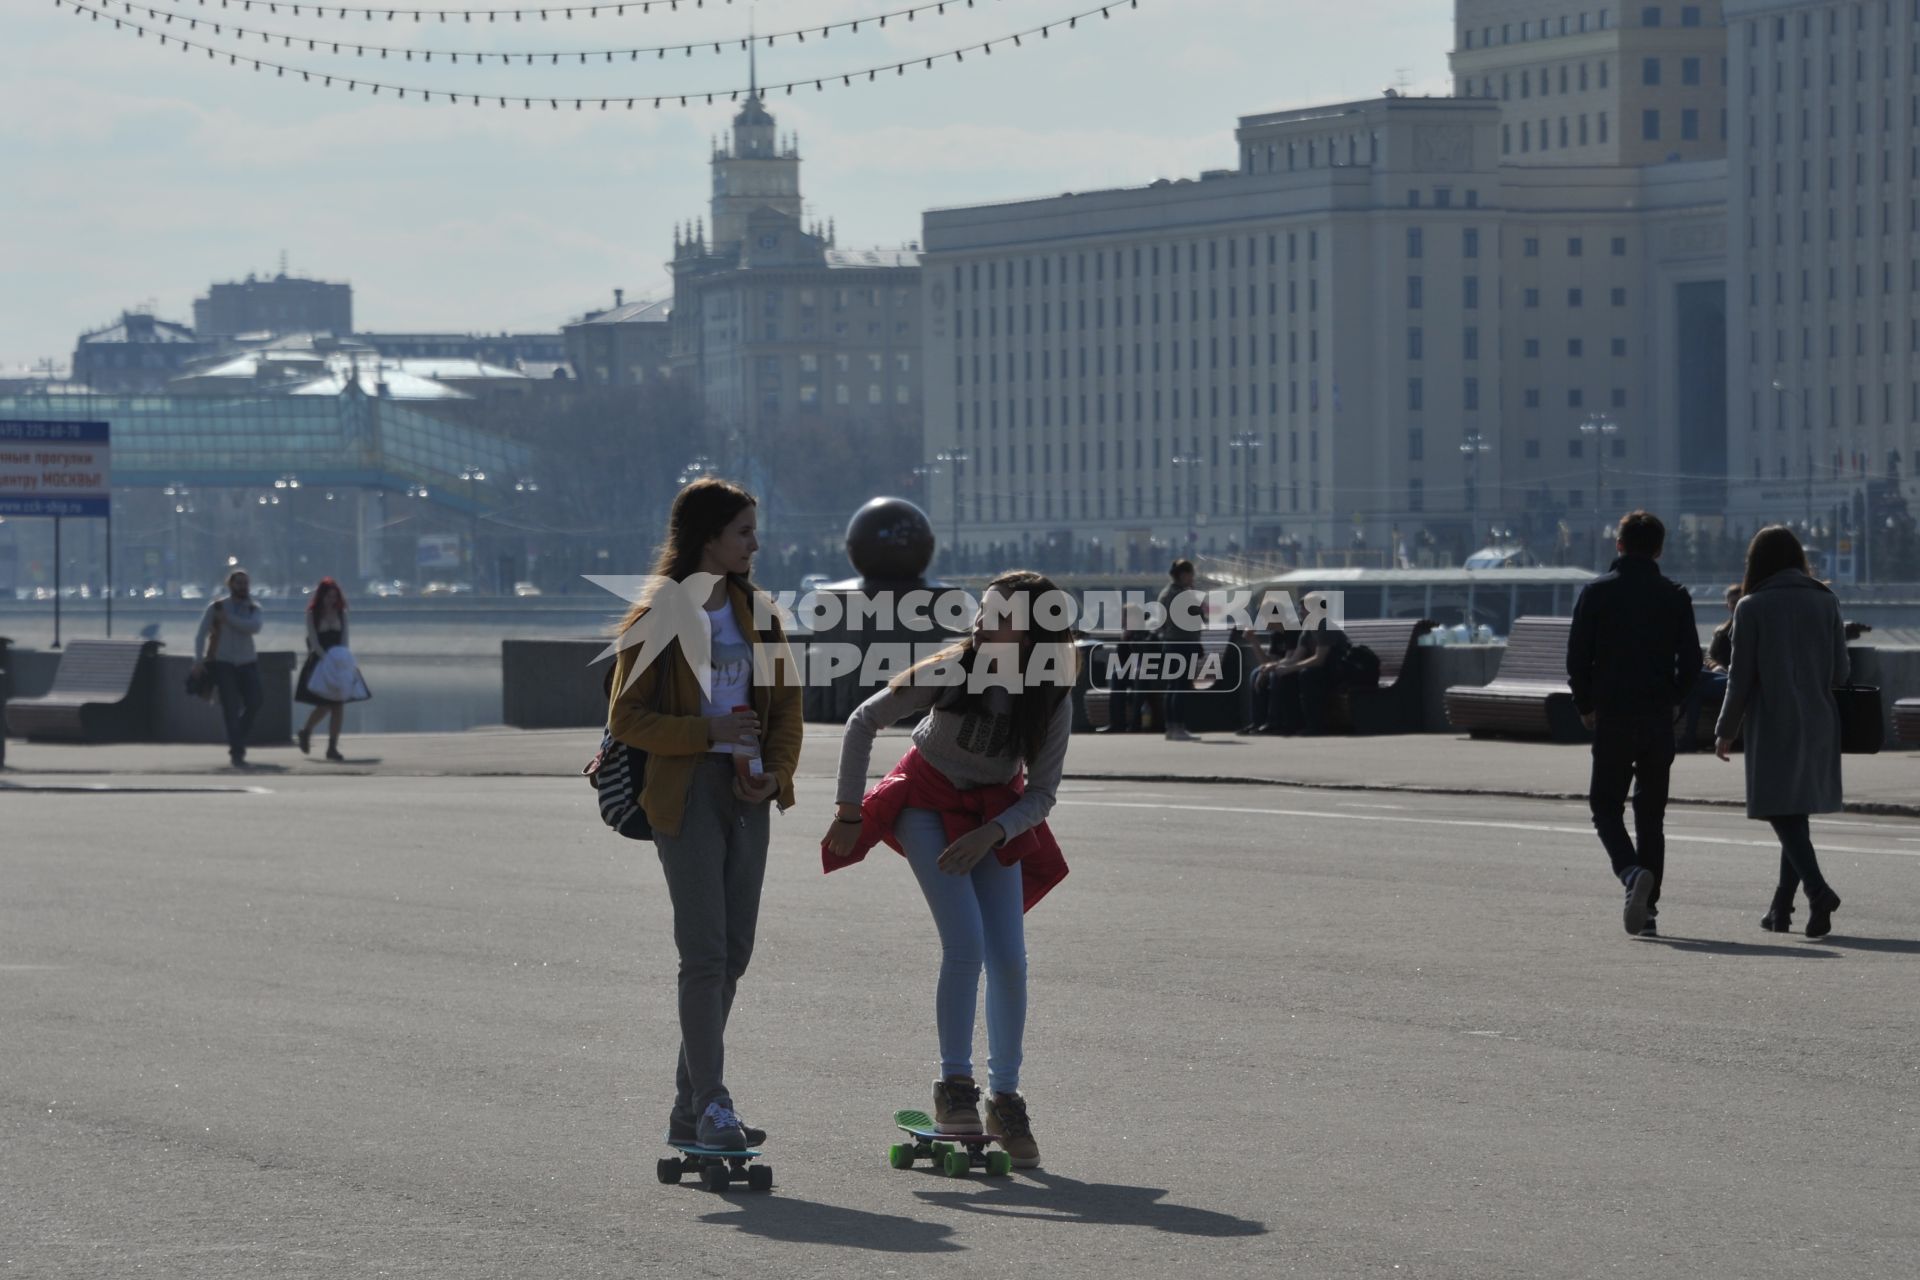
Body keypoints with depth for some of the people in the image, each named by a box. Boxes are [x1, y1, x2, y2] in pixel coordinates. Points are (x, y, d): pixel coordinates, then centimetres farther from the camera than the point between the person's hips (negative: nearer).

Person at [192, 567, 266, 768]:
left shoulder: (253, 608, 6)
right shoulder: (216, 607, -2)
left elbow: (255, 627, -16)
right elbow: (201, 634, -6)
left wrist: (228, 619, -19)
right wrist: (199, 660, -18)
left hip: (247, 663, 3)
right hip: (223, 663, -3)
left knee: (254, 703, -3)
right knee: (231, 708, -9)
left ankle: (238, 746, 18)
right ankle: (236, 752, -5)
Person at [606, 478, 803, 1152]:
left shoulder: (756, 611, 13)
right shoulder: (657, 618, -5)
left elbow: (786, 703, 16)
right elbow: (626, 718, -6)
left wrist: (778, 771, -2)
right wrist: (708, 731, -16)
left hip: (746, 794, 6)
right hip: (687, 793, -6)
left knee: (733, 952, 8)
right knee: (705, 951, -11)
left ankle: (689, 1108, 17)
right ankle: (710, 1106, -9)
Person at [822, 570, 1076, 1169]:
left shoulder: (1052, 700, -18)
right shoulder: (951, 672, -24)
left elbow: (1042, 793, -8)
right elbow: (863, 722, -12)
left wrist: (989, 835, -23)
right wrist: (849, 814, -10)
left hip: (996, 815, 3)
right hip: (929, 800, -3)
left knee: (1009, 959, -5)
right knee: (965, 945, -19)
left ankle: (1005, 1097, 8)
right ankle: (954, 1086, -8)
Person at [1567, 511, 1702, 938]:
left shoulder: (1596, 592, -2)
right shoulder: (1675, 596, 2)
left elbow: (1577, 657, -5)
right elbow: (1690, 661, 0)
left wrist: (1586, 706, 8)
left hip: (1611, 716, -2)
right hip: (1659, 719, 2)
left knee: (1605, 804, 7)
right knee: (1651, 813, 10)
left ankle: (1632, 872, -21)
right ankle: (1647, 909, 7)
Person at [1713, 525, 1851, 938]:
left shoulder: (1752, 608, -7)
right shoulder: (1825, 602, 3)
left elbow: (1741, 677, -6)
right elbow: (1841, 672, 4)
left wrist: (1726, 731, 3)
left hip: (1773, 726, -4)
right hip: (1818, 724, 4)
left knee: (1783, 814, -4)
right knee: (1796, 813, 14)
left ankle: (1818, 889, -25)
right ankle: (1782, 907, 18)